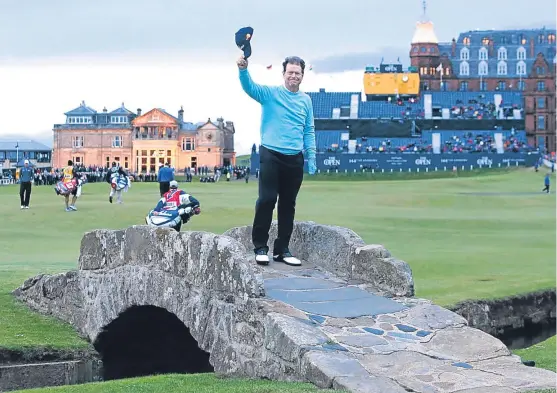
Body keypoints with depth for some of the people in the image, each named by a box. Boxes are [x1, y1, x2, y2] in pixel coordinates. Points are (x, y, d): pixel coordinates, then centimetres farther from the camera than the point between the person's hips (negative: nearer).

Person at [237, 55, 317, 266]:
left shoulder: (306, 100, 11)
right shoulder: (270, 93, 0)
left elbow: (309, 131, 15)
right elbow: (250, 87, -18)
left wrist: (311, 157, 8)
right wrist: (243, 70, -38)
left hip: (295, 159, 4)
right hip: (271, 155, -4)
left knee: (288, 205, 9)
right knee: (267, 200, -10)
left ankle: (282, 249, 17)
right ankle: (260, 246, 0)